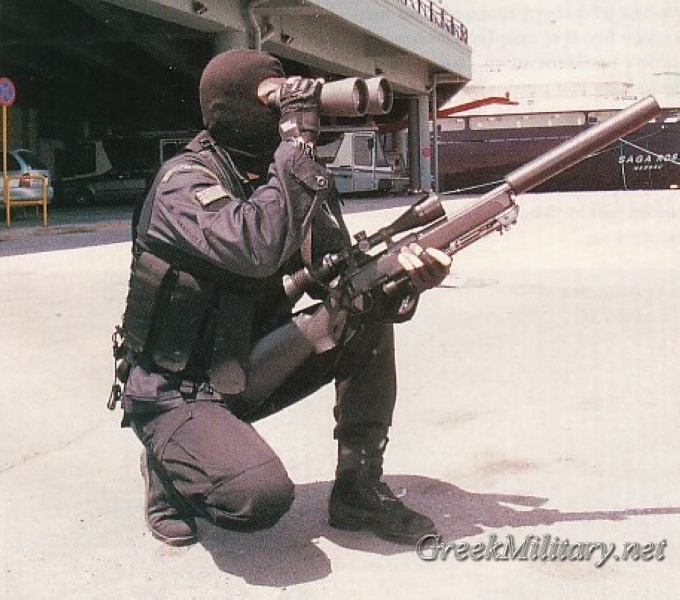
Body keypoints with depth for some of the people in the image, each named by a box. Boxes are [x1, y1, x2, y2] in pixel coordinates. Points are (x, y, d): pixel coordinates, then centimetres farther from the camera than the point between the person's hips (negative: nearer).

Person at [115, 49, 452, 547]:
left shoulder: (296, 180, 1)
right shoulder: (184, 180, -19)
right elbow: (256, 250, -38)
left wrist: (402, 275, -21)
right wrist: (298, 139, -32)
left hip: (249, 370, 7)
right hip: (176, 391, -7)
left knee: (369, 311, -9)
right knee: (263, 496, -31)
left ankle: (359, 489, 0)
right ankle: (169, 469, 5)